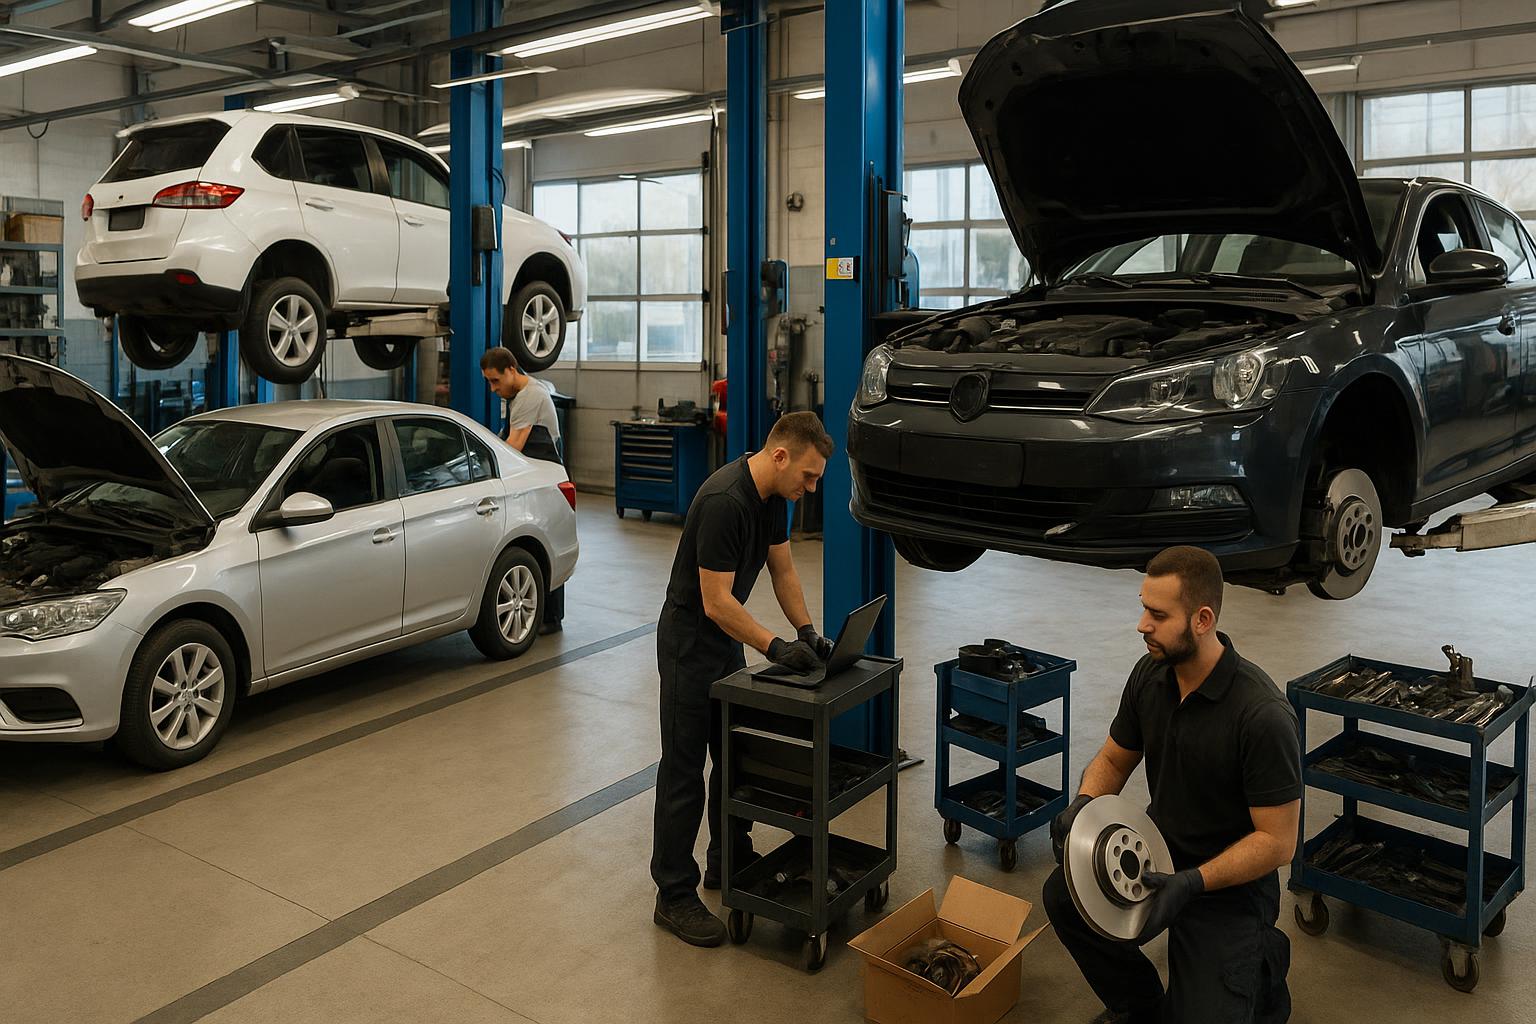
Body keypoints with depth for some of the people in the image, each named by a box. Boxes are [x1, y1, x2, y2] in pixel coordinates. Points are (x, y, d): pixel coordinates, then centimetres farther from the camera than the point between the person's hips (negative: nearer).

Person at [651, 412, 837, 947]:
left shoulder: (772, 496, 0)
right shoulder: (724, 502, -29)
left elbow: (783, 570, 9)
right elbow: (716, 602, -28)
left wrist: (807, 632, -1)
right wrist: (776, 647, -27)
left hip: (728, 640, 9)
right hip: (690, 645, -9)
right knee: (684, 771, -1)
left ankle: (728, 862, 34)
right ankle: (674, 895, 10)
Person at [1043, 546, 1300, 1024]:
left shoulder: (1263, 715, -27)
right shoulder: (1151, 674, -7)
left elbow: (1277, 841, -21)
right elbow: (1112, 760, 7)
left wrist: (1191, 883, -30)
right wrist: (1082, 806, -14)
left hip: (1233, 883, -6)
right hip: (1160, 850, 6)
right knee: (1064, 893, -15)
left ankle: (1262, 963, 18)